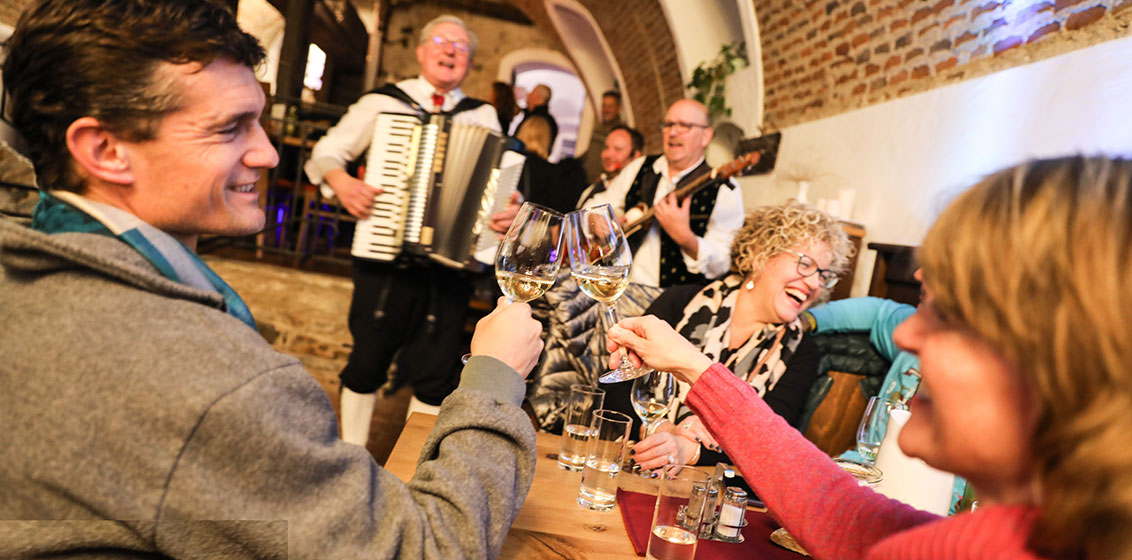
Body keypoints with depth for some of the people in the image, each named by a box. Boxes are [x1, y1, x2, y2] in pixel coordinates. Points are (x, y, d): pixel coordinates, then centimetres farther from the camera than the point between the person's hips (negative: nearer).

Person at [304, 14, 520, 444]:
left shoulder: (483, 116, 11)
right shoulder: (383, 101, 7)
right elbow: (325, 153, 10)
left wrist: (511, 211, -15)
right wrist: (340, 181, -11)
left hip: (451, 262, 1)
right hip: (383, 256, -1)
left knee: (435, 373, 6)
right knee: (367, 361, 9)